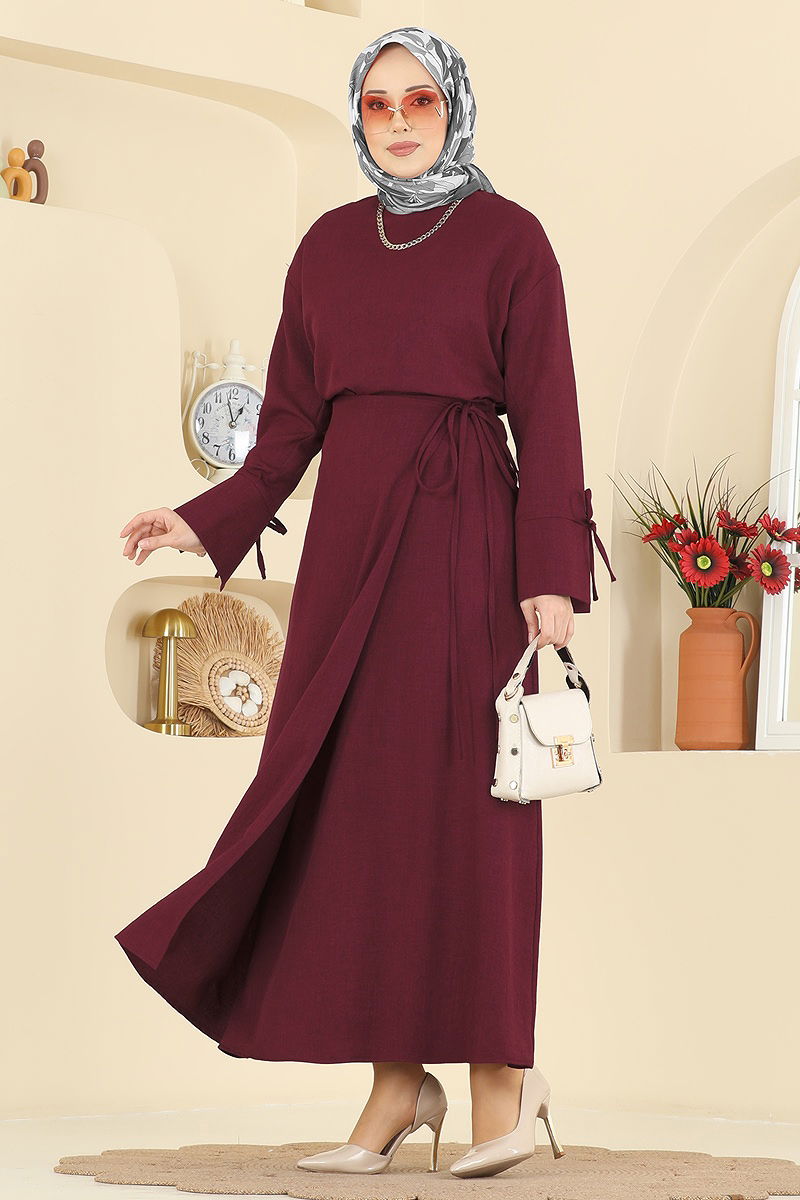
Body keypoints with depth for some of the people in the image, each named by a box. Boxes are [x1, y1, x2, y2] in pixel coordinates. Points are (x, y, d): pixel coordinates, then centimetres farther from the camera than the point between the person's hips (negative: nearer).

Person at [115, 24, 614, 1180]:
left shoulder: (509, 238, 0)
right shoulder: (329, 247, 13)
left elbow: (547, 417, -5)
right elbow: (293, 420, 13)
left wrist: (552, 578, -13)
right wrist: (207, 521, 2)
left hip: (462, 538, -5)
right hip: (354, 534, 5)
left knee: (462, 795, -4)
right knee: (358, 798, 1)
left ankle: (502, 1069, 5)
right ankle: (398, 1076, 5)